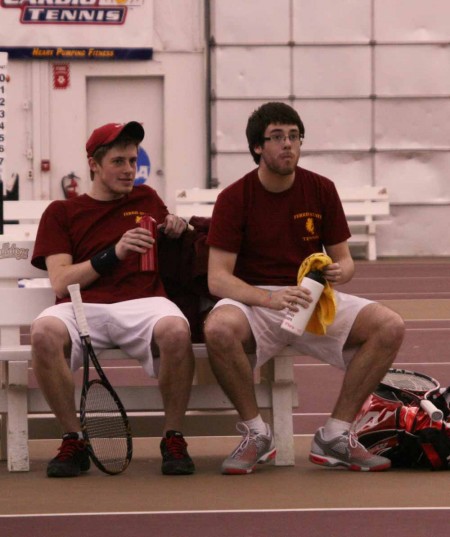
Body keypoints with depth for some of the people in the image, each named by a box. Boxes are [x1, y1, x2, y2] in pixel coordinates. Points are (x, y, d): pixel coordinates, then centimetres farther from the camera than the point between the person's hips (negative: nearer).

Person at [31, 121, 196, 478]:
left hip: (142, 303, 1)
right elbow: (61, 282, 6)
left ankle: (173, 438, -17)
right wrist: (114, 254, -6)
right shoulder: (62, 213, 18)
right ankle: (74, 440, -18)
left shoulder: (147, 199, 27)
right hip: (83, 307, -1)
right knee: (45, 333, -37)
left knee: (175, 330, -37)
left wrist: (178, 230, 16)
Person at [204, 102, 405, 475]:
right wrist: (270, 298, -30)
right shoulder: (234, 198, -6)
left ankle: (335, 436, -10)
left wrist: (340, 271, -17)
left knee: (390, 326, -20)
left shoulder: (321, 190, 4)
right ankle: (256, 435, -15)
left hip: (314, 298, 3)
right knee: (219, 329, -38)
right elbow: (218, 278, -12)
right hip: (254, 300, -3)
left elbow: (344, 259, 10)